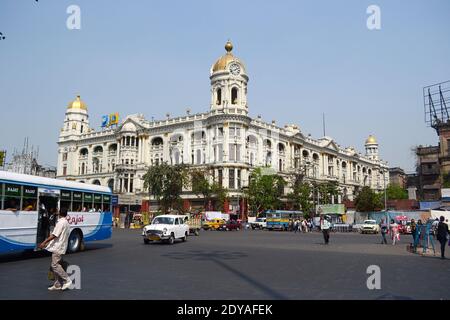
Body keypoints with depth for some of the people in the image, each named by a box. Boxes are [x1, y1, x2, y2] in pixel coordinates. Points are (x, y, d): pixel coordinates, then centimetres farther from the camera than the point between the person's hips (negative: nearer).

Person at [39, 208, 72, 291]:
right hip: (62, 247, 10)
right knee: (56, 265, 11)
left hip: (58, 247, -10)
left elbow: (54, 235, -19)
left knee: (55, 265, -9)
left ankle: (67, 281, -8)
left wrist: (44, 242, -17)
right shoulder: (67, 223, 16)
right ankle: (57, 284, 12)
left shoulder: (61, 222, -13)